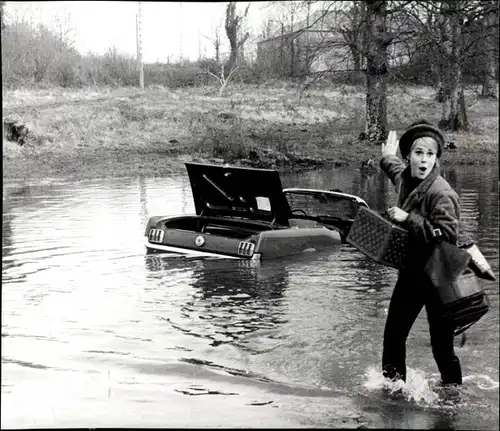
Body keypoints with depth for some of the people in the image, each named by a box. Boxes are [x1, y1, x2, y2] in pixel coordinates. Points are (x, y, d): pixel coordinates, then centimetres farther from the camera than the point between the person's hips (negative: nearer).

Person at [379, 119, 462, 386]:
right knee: (393, 336, 11)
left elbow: (448, 234, -28)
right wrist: (388, 157, 49)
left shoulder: (441, 193, -20)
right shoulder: (405, 178, 4)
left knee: (442, 345, -1)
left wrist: (408, 219, -26)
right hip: (411, 272, 7)